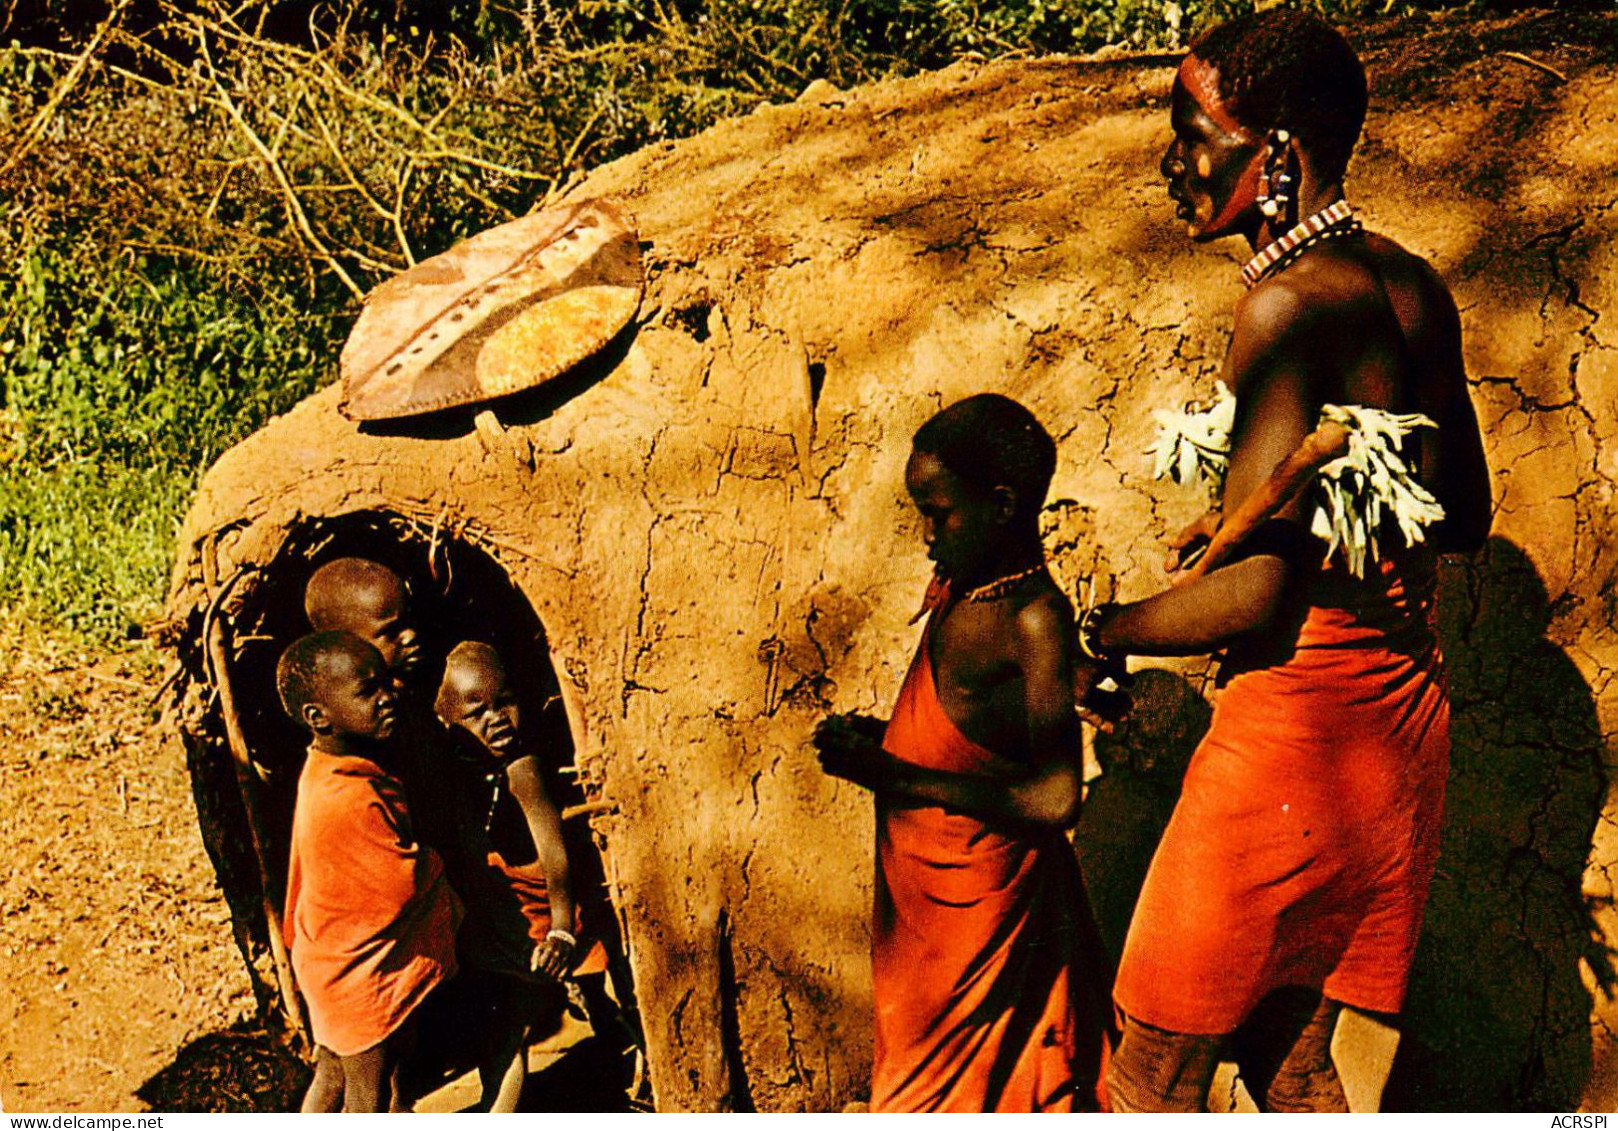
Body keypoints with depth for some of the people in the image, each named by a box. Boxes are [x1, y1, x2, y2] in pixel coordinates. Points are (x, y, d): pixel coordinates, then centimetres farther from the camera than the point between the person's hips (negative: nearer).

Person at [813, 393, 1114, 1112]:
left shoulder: (1035, 619, -20)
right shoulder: (961, 587, 7)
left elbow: (1055, 800, -27)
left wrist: (894, 775, -25)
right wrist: (877, 741, 3)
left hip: (980, 894, -9)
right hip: (921, 886, 9)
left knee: (948, 1087, 2)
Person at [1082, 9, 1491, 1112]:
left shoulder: (1288, 301, -17)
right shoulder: (1414, 290, 9)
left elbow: (1257, 593, -22)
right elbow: (1465, 514, 21)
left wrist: (1103, 633, -6)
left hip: (1300, 709, -9)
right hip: (1405, 704, 9)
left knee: (1150, 1072, 0)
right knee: (1288, 1056, 17)